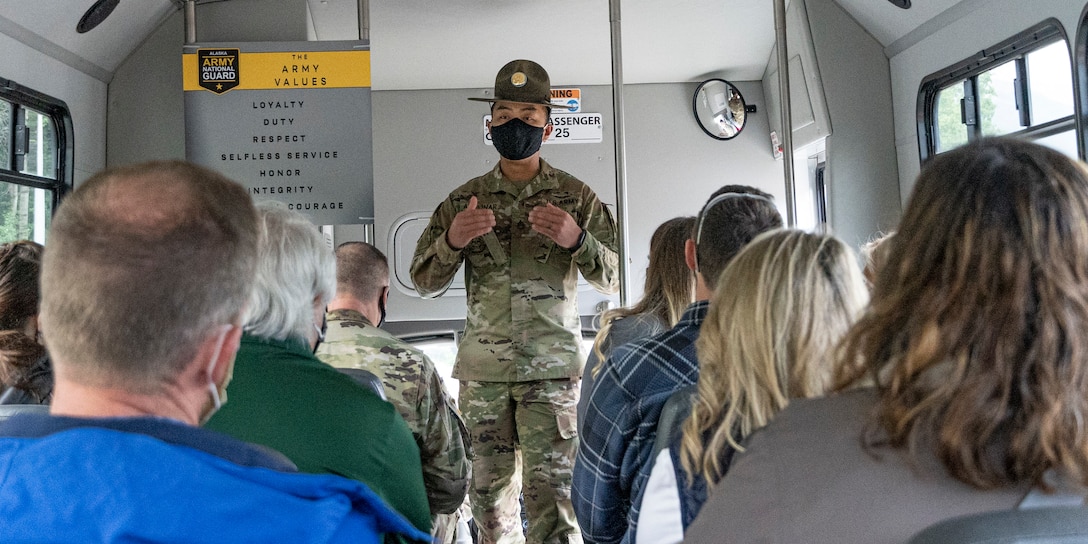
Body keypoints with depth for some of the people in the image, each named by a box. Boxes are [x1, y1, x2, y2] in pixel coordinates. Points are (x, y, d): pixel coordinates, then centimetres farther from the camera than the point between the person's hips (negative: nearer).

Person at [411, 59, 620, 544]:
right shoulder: (464, 200, 9)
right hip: (482, 370, 3)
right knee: (489, 496, 9)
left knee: (550, 495, -5)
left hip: (552, 367, -2)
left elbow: (612, 278, 3)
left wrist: (577, 239, -17)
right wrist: (452, 240, -12)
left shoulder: (576, 196, 4)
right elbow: (424, 283, 8)